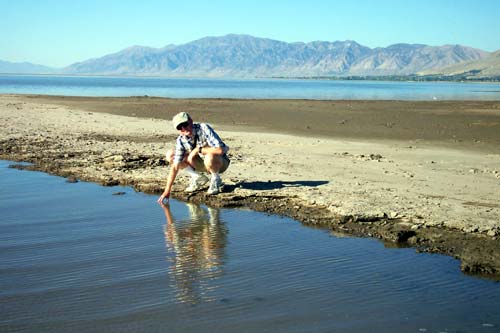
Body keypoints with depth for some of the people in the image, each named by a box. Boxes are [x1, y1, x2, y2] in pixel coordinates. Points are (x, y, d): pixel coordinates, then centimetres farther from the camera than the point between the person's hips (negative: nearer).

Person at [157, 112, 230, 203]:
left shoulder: (204, 129, -27)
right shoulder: (181, 140, -13)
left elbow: (220, 150, -38)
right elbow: (175, 166, -14)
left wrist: (198, 150, -29)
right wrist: (167, 191, -19)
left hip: (220, 162, -5)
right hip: (202, 163, 5)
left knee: (209, 157, -41)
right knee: (170, 155, -7)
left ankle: (216, 180, -8)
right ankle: (198, 178, 4)